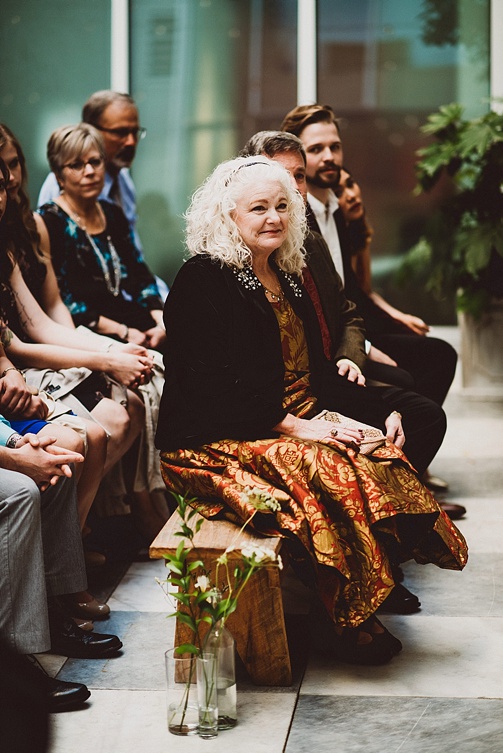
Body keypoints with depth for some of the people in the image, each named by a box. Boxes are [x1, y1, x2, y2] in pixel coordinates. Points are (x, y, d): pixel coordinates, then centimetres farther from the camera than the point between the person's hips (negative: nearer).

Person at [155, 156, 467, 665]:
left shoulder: (286, 276, 16)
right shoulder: (202, 282, -9)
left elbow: (315, 371, 17)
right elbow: (213, 387, -18)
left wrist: (378, 410, 1)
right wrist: (294, 426, -24)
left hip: (299, 423, 8)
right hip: (214, 441, -7)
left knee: (376, 453, -20)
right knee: (324, 470, -31)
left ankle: (380, 584, -17)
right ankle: (351, 620, -20)